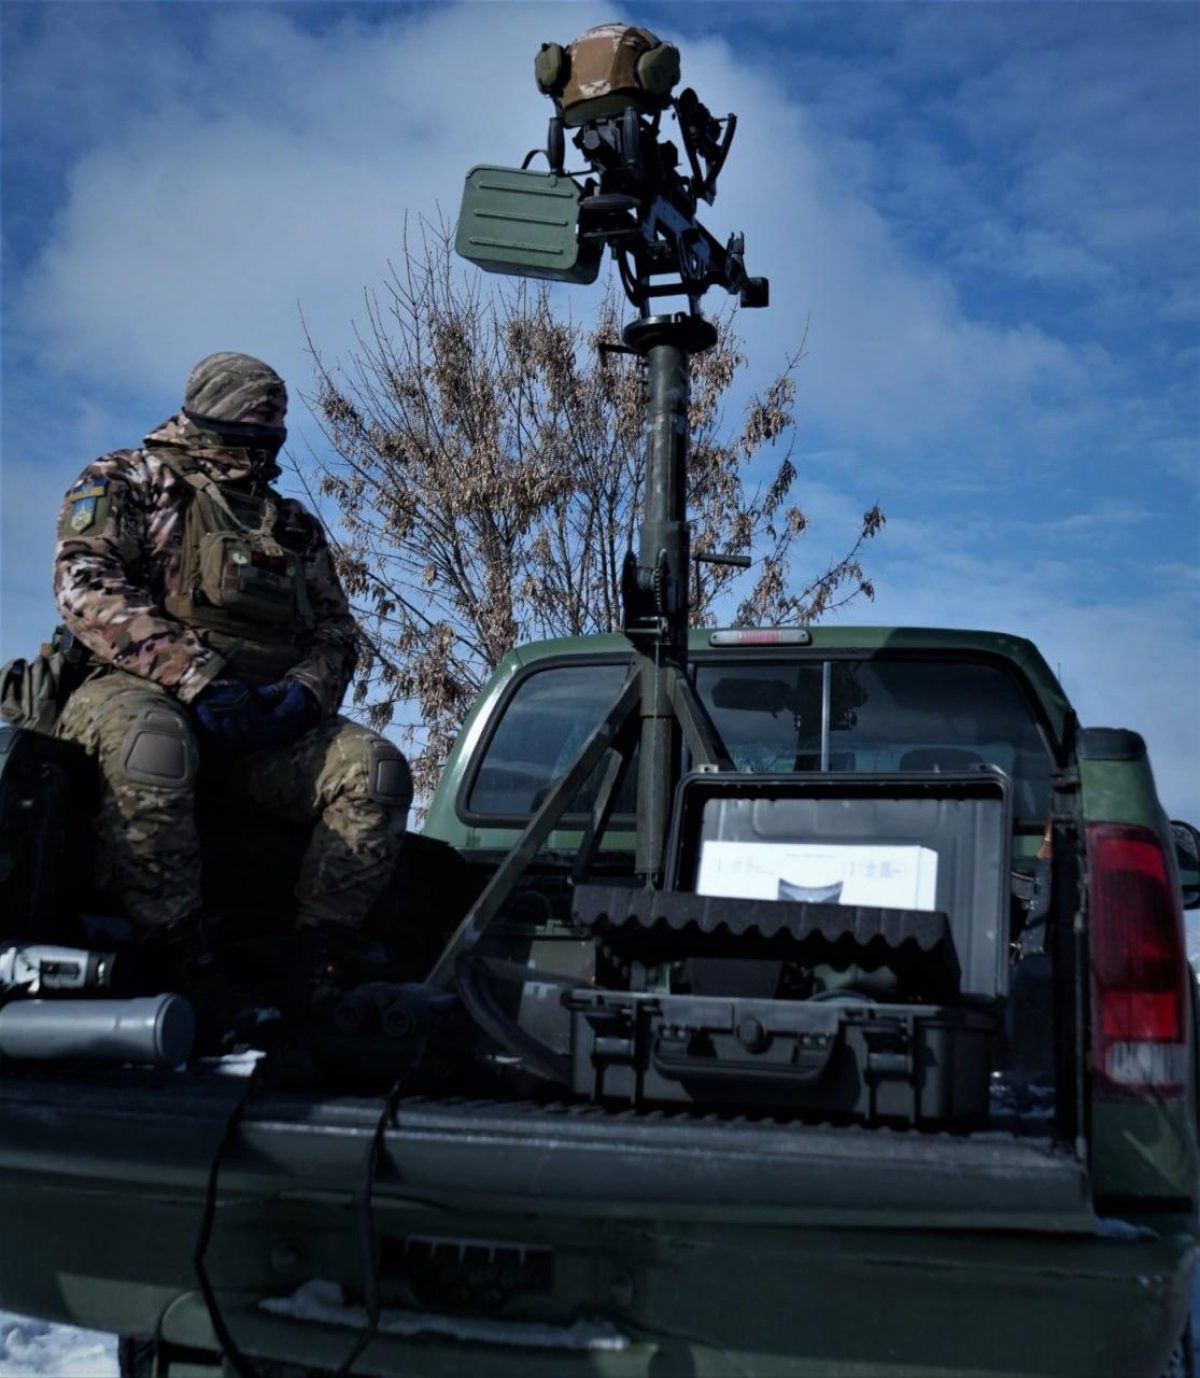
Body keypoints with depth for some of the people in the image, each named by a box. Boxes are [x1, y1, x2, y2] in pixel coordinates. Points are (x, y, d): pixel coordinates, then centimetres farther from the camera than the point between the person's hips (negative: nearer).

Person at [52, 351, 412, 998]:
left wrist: (304, 690, -7)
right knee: (151, 745, -41)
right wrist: (195, 675, -18)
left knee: (376, 769, -23)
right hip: (135, 688, -4)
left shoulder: (295, 528, 27)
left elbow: (336, 629, 19)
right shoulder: (123, 483, 13)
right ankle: (172, 969, -31)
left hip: (269, 718, 4)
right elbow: (86, 585, -4)